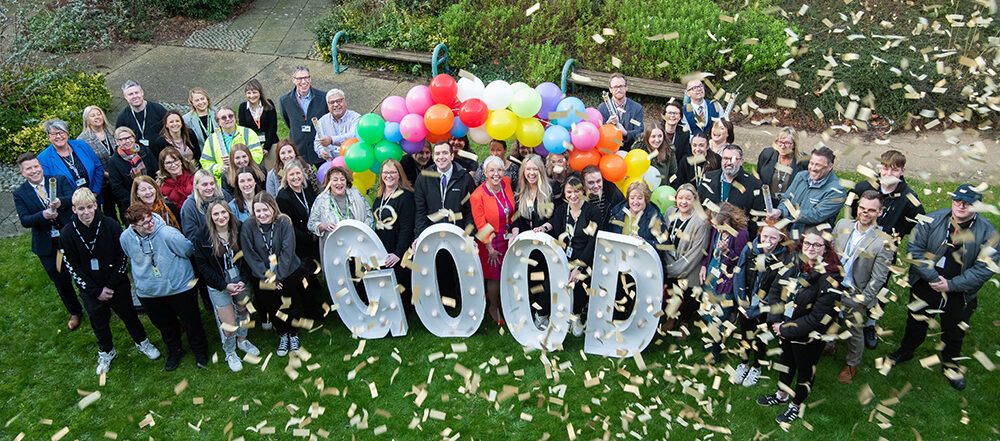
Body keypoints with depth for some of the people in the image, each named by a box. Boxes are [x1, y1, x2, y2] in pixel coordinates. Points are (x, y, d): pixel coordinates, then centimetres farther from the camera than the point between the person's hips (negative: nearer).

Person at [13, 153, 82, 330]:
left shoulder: (59, 180, -3)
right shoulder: (20, 193, -2)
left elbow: (74, 198, -18)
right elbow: (25, 221, -11)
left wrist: (61, 202, -40)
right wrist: (43, 215, -30)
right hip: (47, 245, 1)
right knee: (61, 282, 13)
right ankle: (75, 312, 34)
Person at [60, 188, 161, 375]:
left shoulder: (110, 225, -15)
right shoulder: (67, 233, -14)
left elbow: (122, 258, -9)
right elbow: (73, 267, -10)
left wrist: (111, 286, -14)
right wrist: (97, 291, -13)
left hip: (118, 286, -1)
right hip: (90, 292, 1)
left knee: (129, 315, 17)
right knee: (99, 323, 19)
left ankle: (142, 343, 42)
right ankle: (106, 352, 44)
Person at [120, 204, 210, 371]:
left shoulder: (167, 233, -28)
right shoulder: (125, 238, -12)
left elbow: (188, 251, -12)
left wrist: (178, 269, 3)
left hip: (180, 287, -4)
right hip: (148, 293, 4)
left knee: (191, 322, 12)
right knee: (164, 325, 22)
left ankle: (200, 351, 37)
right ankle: (174, 351, 48)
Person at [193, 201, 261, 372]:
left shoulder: (239, 231, -7)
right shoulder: (203, 238, -13)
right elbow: (203, 266, -9)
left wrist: (244, 280, -12)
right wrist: (225, 285, -15)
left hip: (241, 280, 3)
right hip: (218, 285, -3)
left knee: (243, 312, 17)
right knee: (228, 324, -1)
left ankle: (242, 340, 46)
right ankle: (230, 353, 25)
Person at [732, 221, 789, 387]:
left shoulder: (783, 259, -19)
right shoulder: (749, 249, -11)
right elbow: (738, 276, -7)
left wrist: (755, 310, -15)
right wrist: (742, 303, -10)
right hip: (745, 303, 2)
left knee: (760, 336, 14)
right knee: (744, 334, 17)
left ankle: (756, 368, 37)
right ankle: (743, 364, 39)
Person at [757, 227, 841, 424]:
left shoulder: (830, 277, -25)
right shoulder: (792, 260, -9)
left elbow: (817, 317, -25)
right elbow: (775, 289, -2)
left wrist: (785, 329, -20)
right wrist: (776, 321, -12)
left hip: (809, 335, -5)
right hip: (784, 327, 5)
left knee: (805, 369, 17)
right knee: (786, 359, 27)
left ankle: (795, 405, 40)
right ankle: (782, 395, 51)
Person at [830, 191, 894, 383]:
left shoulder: (883, 243, -19)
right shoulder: (842, 224, -5)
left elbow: (878, 278, -15)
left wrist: (861, 301, -16)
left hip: (855, 294, -4)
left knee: (854, 331, 14)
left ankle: (852, 364, 38)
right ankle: (827, 346, 51)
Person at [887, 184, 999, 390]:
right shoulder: (933, 219, -11)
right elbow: (914, 248, -11)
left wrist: (951, 284, -19)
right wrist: (932, 277, -18)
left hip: (960, 294, 0)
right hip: (925, 287, 0)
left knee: (954, 332, 20)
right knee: (916, 323, 19)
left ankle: (950, 364, 45)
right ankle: (906, 351, 46)